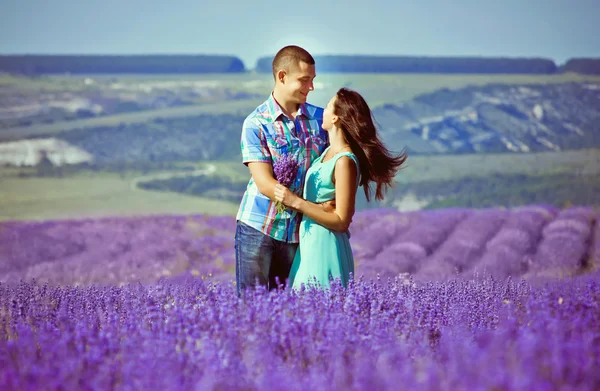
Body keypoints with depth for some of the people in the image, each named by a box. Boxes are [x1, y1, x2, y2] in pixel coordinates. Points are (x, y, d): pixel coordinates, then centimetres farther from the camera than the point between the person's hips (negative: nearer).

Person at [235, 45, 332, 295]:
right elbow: (265, 184, -15)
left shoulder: (319, 118, 3)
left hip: (297, 231, 3)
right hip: (257, 227, -3)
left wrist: (338, 214, -12)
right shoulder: (255, 124, -9)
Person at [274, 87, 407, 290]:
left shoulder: (345, 162, -20)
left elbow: (341, 222, -20)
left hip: (325, 247, -9)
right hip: (309, 244, 9)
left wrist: (296, 202, -20)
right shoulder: (329, 151, 7)